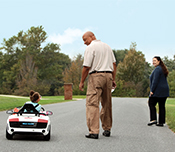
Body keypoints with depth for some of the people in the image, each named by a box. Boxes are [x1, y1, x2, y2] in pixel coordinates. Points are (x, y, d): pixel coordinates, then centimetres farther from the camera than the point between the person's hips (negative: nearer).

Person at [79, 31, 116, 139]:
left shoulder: (90, 48, -5)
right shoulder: (107, 46, 17)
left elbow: (86, 67, -10)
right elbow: (114, 64, 16)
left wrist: (82, 82, -2)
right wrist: (113, 79, 18)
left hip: (96, 76, -7)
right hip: (108, 75, 7)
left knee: (92, 103, -8)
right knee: (107, 104, 15)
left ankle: (94, 131, -15)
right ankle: (107, 129, 22)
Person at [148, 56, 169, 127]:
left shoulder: (157, 69, -13)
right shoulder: (163, 69, 17)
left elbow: (155, 81, -20)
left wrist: (152, 90, -17)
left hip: (158, 91, -9)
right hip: (164, 91, 9)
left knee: (151, 104, 0)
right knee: (161, 106, 8)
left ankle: (153, 119, -9)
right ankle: (161, 122, 8)